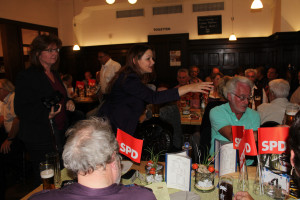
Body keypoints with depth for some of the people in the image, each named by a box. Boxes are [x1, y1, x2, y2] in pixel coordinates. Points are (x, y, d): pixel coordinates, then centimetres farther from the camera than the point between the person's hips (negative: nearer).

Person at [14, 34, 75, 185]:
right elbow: (21, 110, -15)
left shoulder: (54, 74, 14)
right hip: (39, 139, -7)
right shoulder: (26, 76, -11)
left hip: (59, 134, 7)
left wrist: (68, 102, 5)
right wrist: (46, 115, -28)